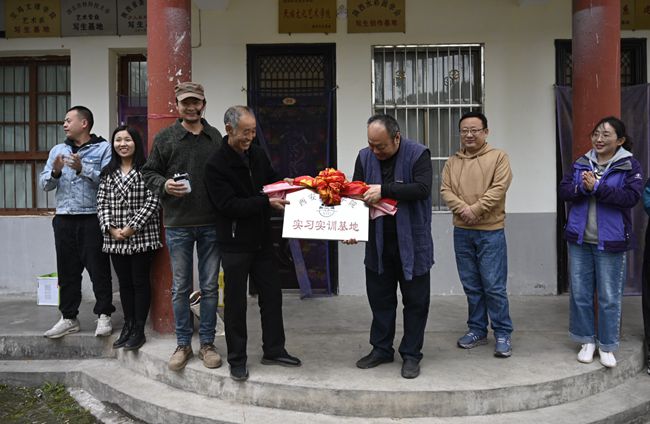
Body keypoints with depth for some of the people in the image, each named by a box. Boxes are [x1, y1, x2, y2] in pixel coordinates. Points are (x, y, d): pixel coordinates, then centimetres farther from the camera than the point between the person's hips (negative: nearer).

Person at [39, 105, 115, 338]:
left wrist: (83, 169, -21)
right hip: (64, 219, 5)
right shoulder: (58, 150, 15)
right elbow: (44, 184, 10)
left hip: (92, 219, -5)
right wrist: (55, 172, -9)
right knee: (67, 271, 11)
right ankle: (68, 318, 20)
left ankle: (104, 315, 11)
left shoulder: (104, 148, -1)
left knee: (99, 269, 1)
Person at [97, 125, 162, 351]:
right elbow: (102, 202, 7)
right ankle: (128, 326, 23)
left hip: (142, 237, -5)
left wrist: (132, 227, -15)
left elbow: (152, 201, -11)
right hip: (115, 238, 5)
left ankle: (139, 330, 11)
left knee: (140, 282, 3)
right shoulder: (108, 172, 11)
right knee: (124, 283, 12)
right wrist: (110, 228, -7)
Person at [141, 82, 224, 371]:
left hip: (211, 224, 2)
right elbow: (148, 173, 7)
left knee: (210, 287, 8)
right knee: (181, 288, 7)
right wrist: (164, 185, -14)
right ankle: (183, 345, 21)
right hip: (178, 225, -1)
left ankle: (207, 343, 21)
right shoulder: (164, 138, 3)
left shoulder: (216, 137, 8)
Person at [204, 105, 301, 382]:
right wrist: (266, 202, -25)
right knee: (235, 302, 5)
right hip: (235, 244, -6)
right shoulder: (216, 165, -13)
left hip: (262, 240, 6)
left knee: (271, 295, 13)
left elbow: (272, 181, 19)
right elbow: (228, 205, -20)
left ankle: (273, 350, 28)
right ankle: (237, 359, 20)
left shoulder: (258, 154, 6)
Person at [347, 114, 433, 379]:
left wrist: (384, 190, -30)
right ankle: (381, 349, 29)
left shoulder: (418, 154, -10)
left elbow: (422, 188, -23)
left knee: (415, 301, 6)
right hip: (378, 243, 4)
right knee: (379, 298, 13)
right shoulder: (365, 157, 2)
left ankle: (411, 355, 21)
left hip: (412, 243, -3)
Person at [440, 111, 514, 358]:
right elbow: (445, 190, 1)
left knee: (494, 286, -2)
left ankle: (503, 333, 12)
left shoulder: (498, 157, -1)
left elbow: (499, 188, -11)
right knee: (471, 286, 12)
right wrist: (463, 209, -15)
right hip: (462, 232, 4)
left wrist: (475, 210, -17)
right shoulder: (452, 162, 11)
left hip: (490, 231, -4)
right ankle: (477, 330, 24)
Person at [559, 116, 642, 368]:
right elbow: (563, 190, 2)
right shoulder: (581, 163, 8)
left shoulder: (629, 166, -4)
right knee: (580, 293, 10)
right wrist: (581, 187, -18)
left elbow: (631, 197, -16)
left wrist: (597, 188, -22)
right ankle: (587, 340, 26)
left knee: (609, 297, 6)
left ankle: (607, 346, 22)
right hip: (579, 239, 4)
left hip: (610, 242, -3)